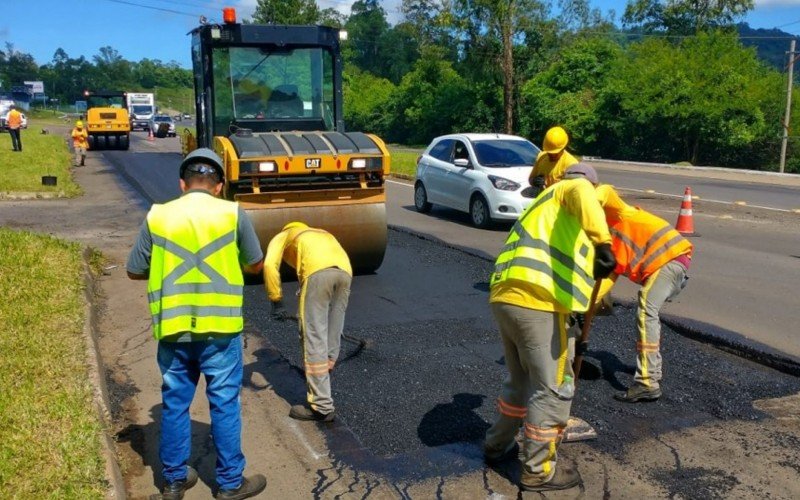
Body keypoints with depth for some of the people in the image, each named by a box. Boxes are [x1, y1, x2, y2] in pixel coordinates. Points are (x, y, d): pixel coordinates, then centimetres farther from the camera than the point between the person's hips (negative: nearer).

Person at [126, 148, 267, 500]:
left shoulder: (157, 216, 0)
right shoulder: (232, 214, -5)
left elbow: (135, 271, 7)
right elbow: (256, 265, 5)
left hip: (172, 328, 2)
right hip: (220, 327, -2)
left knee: (175, 403, 15)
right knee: (224, 404, 9)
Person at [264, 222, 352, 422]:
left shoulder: (283, 236, 31)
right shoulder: (322, 234, 45)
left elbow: (270, 264, 9)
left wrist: (276, 302, 11)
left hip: (318, 271, -5)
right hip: (345, 271, 6)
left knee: (314, 340, -1)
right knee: (332, 339, 16)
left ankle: (321, 407, 1)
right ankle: (321, 395, 27)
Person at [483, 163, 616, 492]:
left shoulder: (546, 205, 34)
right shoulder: (570, 189, 11)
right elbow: (584, 197, -18)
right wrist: (602, 242, -33)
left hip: (504, 296, 9)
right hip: (536, 302, -9)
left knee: (521, 381, 26)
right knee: (553, 389, 6)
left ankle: (497, 446, 41)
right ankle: (538, 471, 17)